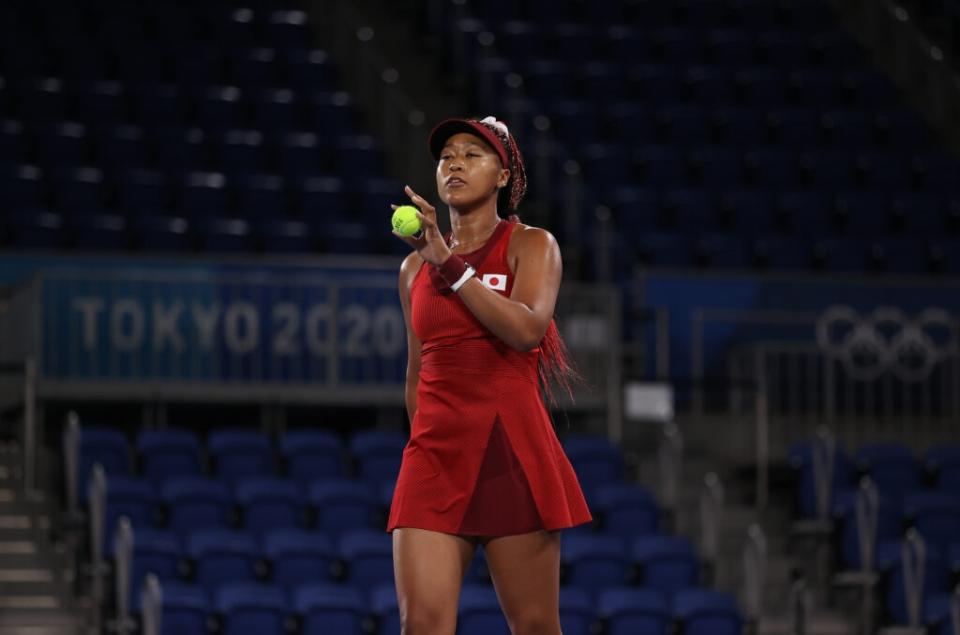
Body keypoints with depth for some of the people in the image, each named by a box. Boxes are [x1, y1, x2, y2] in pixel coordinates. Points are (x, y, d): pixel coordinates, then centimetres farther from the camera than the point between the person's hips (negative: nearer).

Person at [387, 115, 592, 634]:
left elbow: (527, 329, -17)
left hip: (512, 450, -3)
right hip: (435, 455, 3)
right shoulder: (415, 266, 15)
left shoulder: (531, 245, 2)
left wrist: (449, 263, -17)